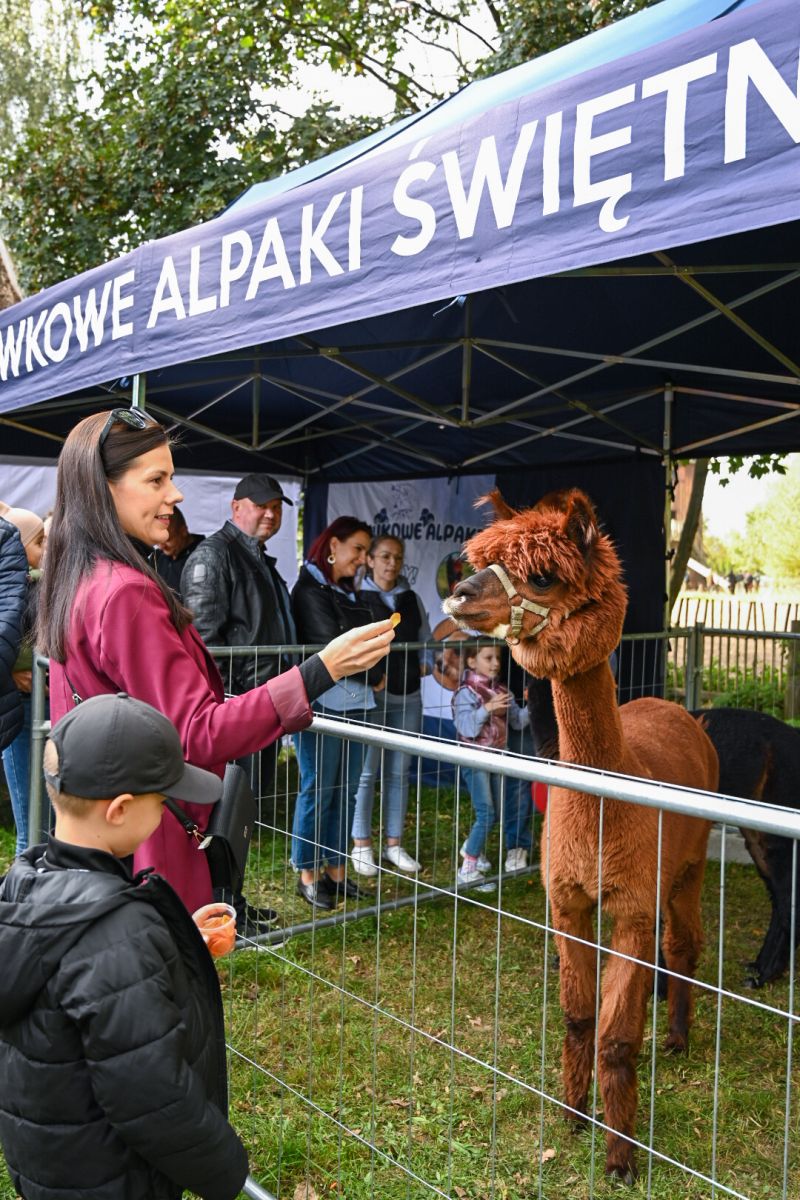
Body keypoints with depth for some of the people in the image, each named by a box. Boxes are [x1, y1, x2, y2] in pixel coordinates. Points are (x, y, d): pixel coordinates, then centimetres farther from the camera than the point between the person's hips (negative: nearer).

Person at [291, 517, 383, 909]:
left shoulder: (349, 593, 18)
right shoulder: (310, 590, -7)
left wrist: (373, 675, -4)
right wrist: (374, 676, -2)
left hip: (356, 703, 8)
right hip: (323, 702, -8)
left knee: (345, 789, 9)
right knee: (318, 789, -2)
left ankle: (336, 870, 18)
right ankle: (308, 874, 9)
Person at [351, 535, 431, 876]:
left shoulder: (411, 599, 13)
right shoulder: (357, 597, -4)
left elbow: (426, 640, 18)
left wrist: (425, 665, 2)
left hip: (408, 697, 5)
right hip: (370, 695, -5)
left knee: (399, 772, 10)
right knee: (367, 772, 0)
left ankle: (394, 844, 20)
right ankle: (361, 845, 12)